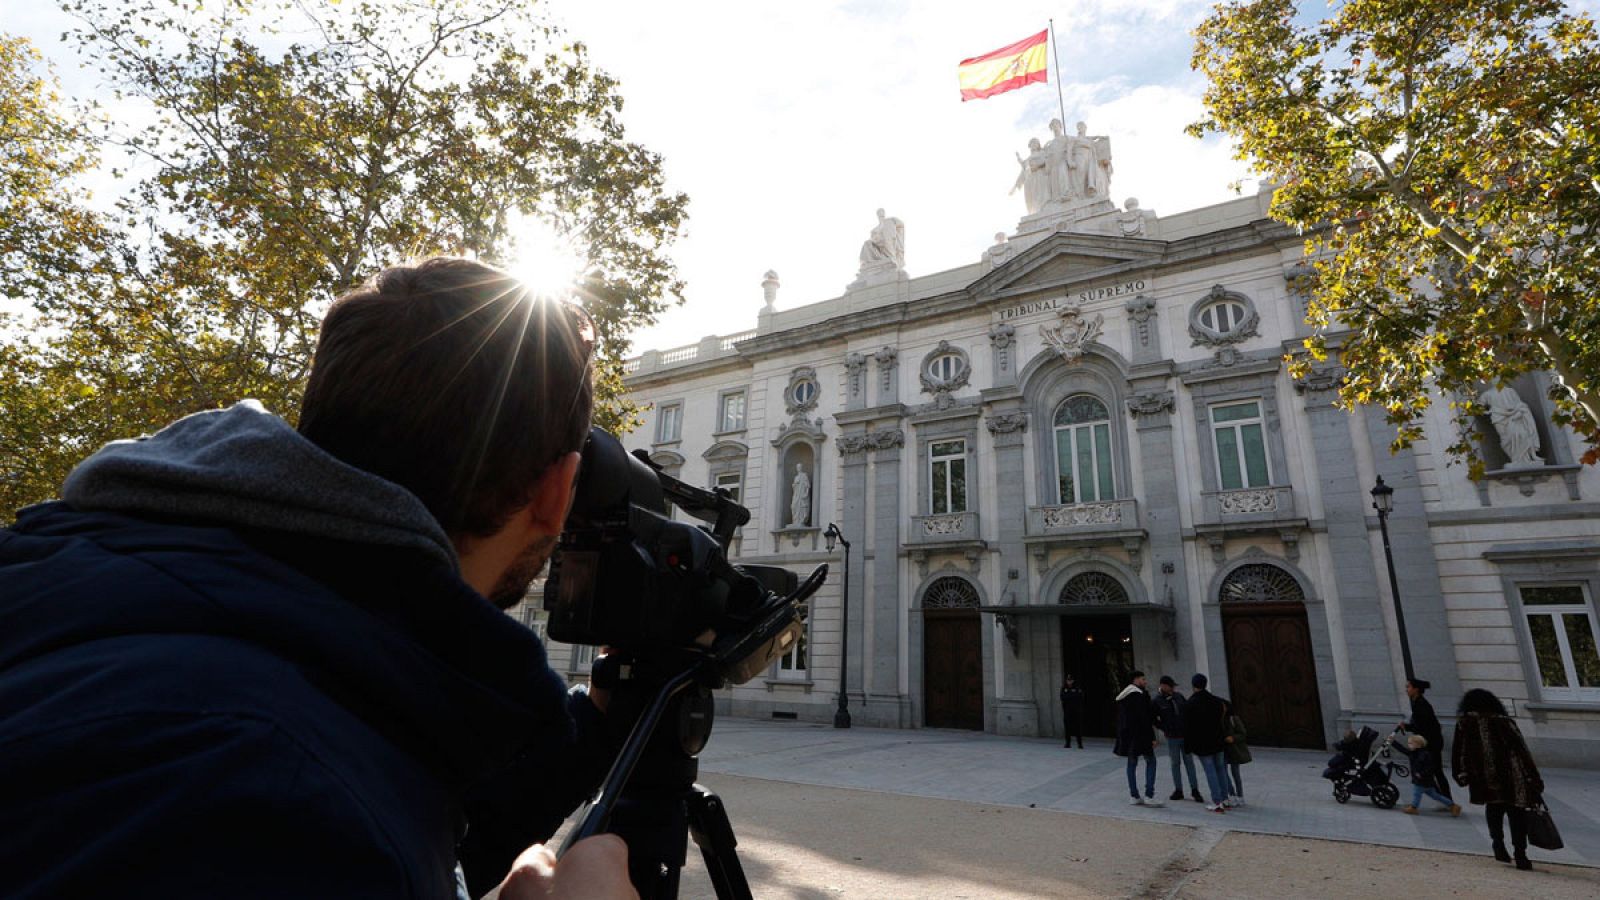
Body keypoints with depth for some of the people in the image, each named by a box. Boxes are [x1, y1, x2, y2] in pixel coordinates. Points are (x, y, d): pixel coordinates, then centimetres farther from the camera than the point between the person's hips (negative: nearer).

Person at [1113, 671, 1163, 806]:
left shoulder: (1122, 697, 14)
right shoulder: (1140, 695, -12)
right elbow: (1145, 719, -17)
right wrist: (1152, 737, -14)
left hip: (1126, 735, 8)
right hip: (1139, 734, -8)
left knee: (1132, 763, 11)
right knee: (1150, 761, 0)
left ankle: (1134, 796, 13)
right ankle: (1149, 796, -5)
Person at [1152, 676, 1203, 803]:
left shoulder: (1178, 696, 3)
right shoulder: (1157, 701, -8)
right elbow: (1153, 719, -1)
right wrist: (1165, 728, -4)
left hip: (1185, 735, 2)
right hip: (1172, 737, -2)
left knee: (1189, 762, 5)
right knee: (1175, 764, 7)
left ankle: (1194, 790, 13)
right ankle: (1178, 790, 17)